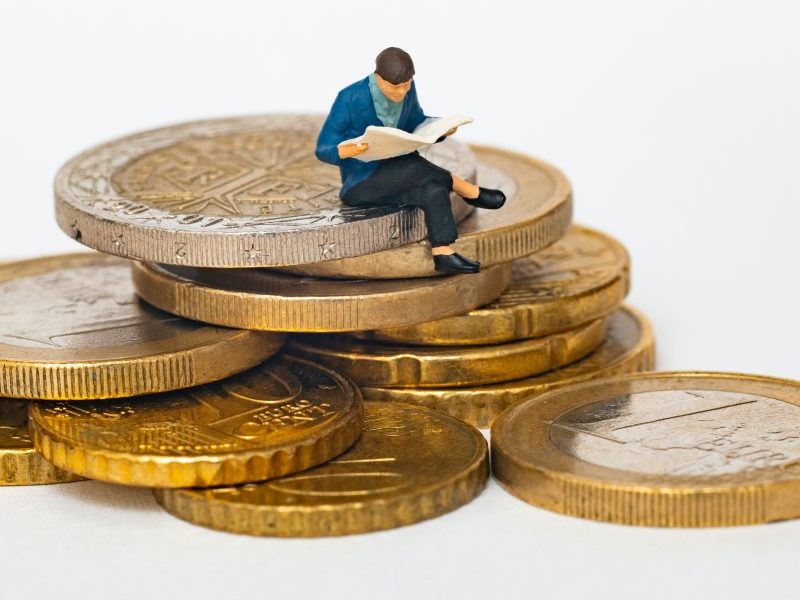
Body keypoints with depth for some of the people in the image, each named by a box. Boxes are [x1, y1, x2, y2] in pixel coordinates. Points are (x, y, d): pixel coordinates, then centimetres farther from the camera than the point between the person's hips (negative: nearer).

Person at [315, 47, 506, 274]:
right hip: (361, 183, -5)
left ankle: (443, 254, -31)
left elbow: (417, 124, 14)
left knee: (434, 190, -28)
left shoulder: (407, 90, -5)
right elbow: (323, 149, -17)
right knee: (413, 165, -31)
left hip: (395, 176, 5)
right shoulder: (350, 99, -21)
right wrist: (346, 151, -40)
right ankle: (470, 192, -14)